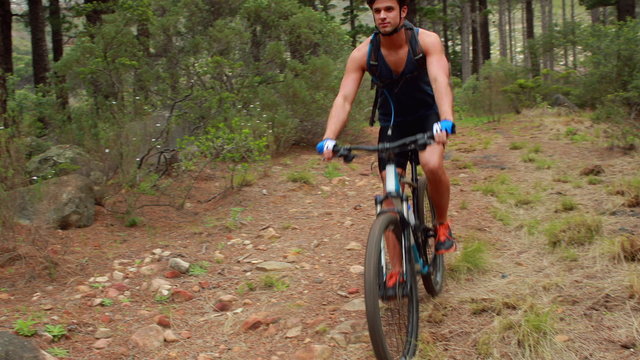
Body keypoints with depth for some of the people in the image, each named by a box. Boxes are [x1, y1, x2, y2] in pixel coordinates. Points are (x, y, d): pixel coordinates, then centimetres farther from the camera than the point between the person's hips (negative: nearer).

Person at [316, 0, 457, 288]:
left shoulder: (426, 41, -23)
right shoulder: (363, 54, -20)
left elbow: (440, 81, -38)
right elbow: (344, 98, -27)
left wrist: (446, 122, -56)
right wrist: (329, 139, -43)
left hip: (427, 115, -2)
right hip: (392, 123, 2)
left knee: (432, 165, -32)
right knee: (391, 194, -3)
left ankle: (442, 224, -4)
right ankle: (396, 270, 7)